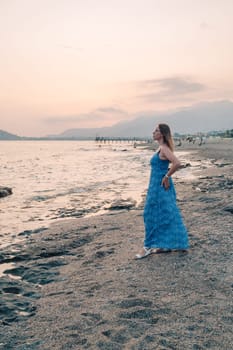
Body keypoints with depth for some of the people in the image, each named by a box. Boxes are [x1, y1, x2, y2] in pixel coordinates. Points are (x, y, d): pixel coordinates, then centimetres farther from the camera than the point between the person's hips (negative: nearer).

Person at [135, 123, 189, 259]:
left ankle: (149, 246, 6)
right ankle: (167, 245, 22)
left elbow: (177, 163, -30)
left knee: (153, 215, -3)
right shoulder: (161, 148, 13)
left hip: (160, 186, -10)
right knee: (166, 215, 13)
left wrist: (166, 177, -21)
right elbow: (174, 163, 27)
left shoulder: (164, 148, -16)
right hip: (160, 186, 10)